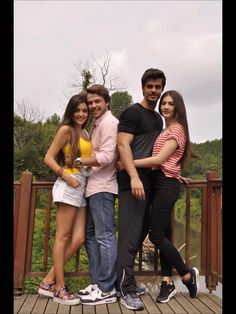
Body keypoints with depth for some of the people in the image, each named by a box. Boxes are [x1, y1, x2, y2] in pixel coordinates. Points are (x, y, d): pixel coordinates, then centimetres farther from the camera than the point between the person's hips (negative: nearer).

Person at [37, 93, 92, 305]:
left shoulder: (85, 133, 18)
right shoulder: (66, 129, -2)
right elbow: (49, 158, -5)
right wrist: (66, 176, -16)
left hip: (83, 187, 7)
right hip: (69, 185, -7)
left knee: (78, 238, 2)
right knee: (63, 237, -3)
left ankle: (48, 282, 13)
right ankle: (59, 288, 7)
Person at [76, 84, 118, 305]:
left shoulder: (109, 122, -7)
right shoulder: (96, 123, 21)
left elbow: (106, 156, -17)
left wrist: (79, 161, -12)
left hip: (102, 187, -10)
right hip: (93, 186, 10)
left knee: (105, 236, -5)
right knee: (90, 235, 13)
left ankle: (107, 290, 4)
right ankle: (98, 283, 23)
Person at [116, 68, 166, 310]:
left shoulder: (158, 118, 21)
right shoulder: (132, 113, -4)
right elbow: (123, 145, -14)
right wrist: (134, 177, -23)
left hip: (149, 181, 9)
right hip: (132, 181, -9)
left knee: (141, 232, 13)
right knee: (130, 236, -7)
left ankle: (124, 279, 26)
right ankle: (126, 290, 3)